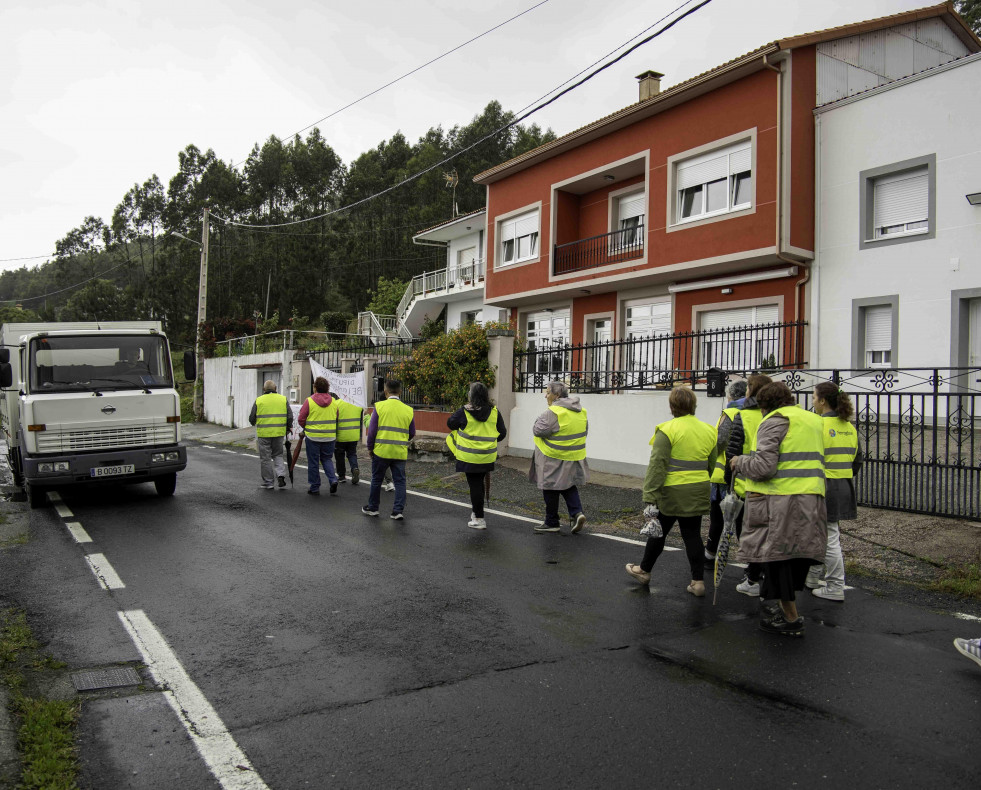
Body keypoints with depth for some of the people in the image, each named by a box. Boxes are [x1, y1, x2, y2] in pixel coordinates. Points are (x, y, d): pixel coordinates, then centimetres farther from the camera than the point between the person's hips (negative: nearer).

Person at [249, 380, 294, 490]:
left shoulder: (259, 400, -1)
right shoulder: (283, 399, 4)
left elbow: (252, 418, 2)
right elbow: (290, 416, 2)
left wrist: (254, 423, 25)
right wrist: (288, 428, 17)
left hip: (264, 433, -2)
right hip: (279, 433, 2)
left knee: (265, 458, 7)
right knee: (278, 455, 17)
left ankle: (268, 482, 12)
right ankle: (281, 475, -3)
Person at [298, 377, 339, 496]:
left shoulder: (309, 401, -10)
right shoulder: (333, 402, 3)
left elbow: (301, 419, -7)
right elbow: (336, 419, 9)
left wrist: (306, 428, 12)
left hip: (313, 436, -3)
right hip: (330, 436, 4)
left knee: (313, 462, 8)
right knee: (327, 459, 18)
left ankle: (314, 488, 13)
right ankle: (333, 479, -2)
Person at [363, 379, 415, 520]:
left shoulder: (379, 406, -6)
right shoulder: (408, 410, 1)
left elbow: (372, 430, -5)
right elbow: (412, 433, 10)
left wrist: (370, 447, 7)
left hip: (381, 451, -1)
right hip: (400, 453, 1)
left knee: (376, 480, 13)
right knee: (400, 481, 9)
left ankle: (372, 508, 25)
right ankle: (398, 510, 6)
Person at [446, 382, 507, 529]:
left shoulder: (464, 412, -12)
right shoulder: (494, 412, -1)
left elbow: (450, 423, 3)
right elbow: (502, 433, 7)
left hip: (470, 457, -4)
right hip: (488, 457, 4)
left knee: (475, 485, 1)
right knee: (479, 483, 19)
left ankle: (479, 519, 6)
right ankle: (476, 511, 28)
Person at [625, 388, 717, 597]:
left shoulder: (667, 430, -13)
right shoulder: (708, 430, 6)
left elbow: (657, 465, -17)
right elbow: (712, 465, 14)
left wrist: (650, 495, -15)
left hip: (672, 493, -5)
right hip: (697, 493, 5)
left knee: (658, 532, 11)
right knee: (692, 534, 11)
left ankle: (644, 571, 28)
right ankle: (698, 581, 11)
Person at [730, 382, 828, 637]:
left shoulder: (775, 421, -7)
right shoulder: (813, 419, 20)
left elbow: (764, 467, -17)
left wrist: (740, 462, 1)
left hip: (779, 501, -8)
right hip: (811, 499, 8)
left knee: (777, 555, 1)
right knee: (798, 555, 15)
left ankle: (791, 619, 7)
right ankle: (787, 608, 27)